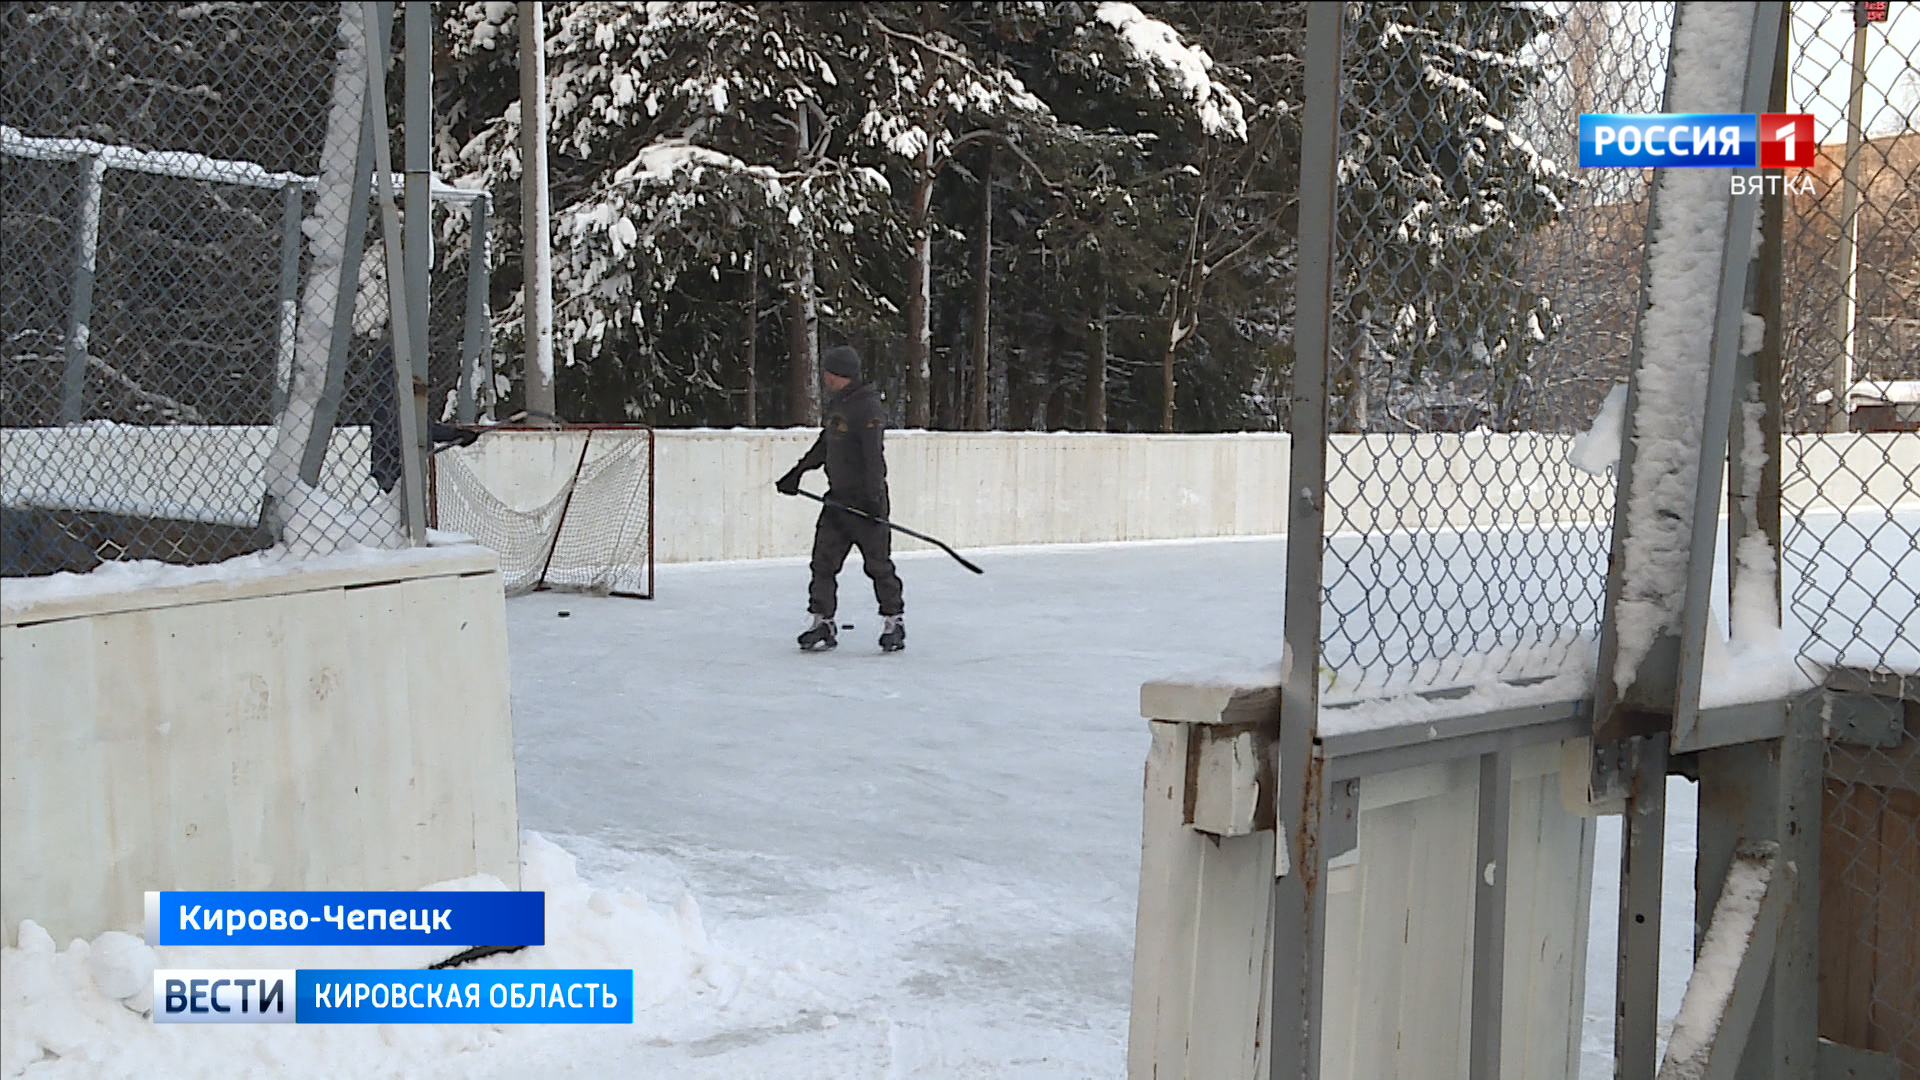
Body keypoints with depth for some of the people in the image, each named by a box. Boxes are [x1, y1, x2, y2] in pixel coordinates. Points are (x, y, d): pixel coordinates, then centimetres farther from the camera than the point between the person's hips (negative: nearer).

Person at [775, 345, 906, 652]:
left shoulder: (868, 407, -16)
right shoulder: (834, 404, 13)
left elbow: (874, 456, -22)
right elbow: (824, 445, 24)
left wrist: (873, 497, -26)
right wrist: (797, 474, 21)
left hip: (865, 499, -9)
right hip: (838, 496, 9)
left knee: (877, 563, -2)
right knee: (824, 560, 5)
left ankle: (894, 622, 9)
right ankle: (822, 624, 11)